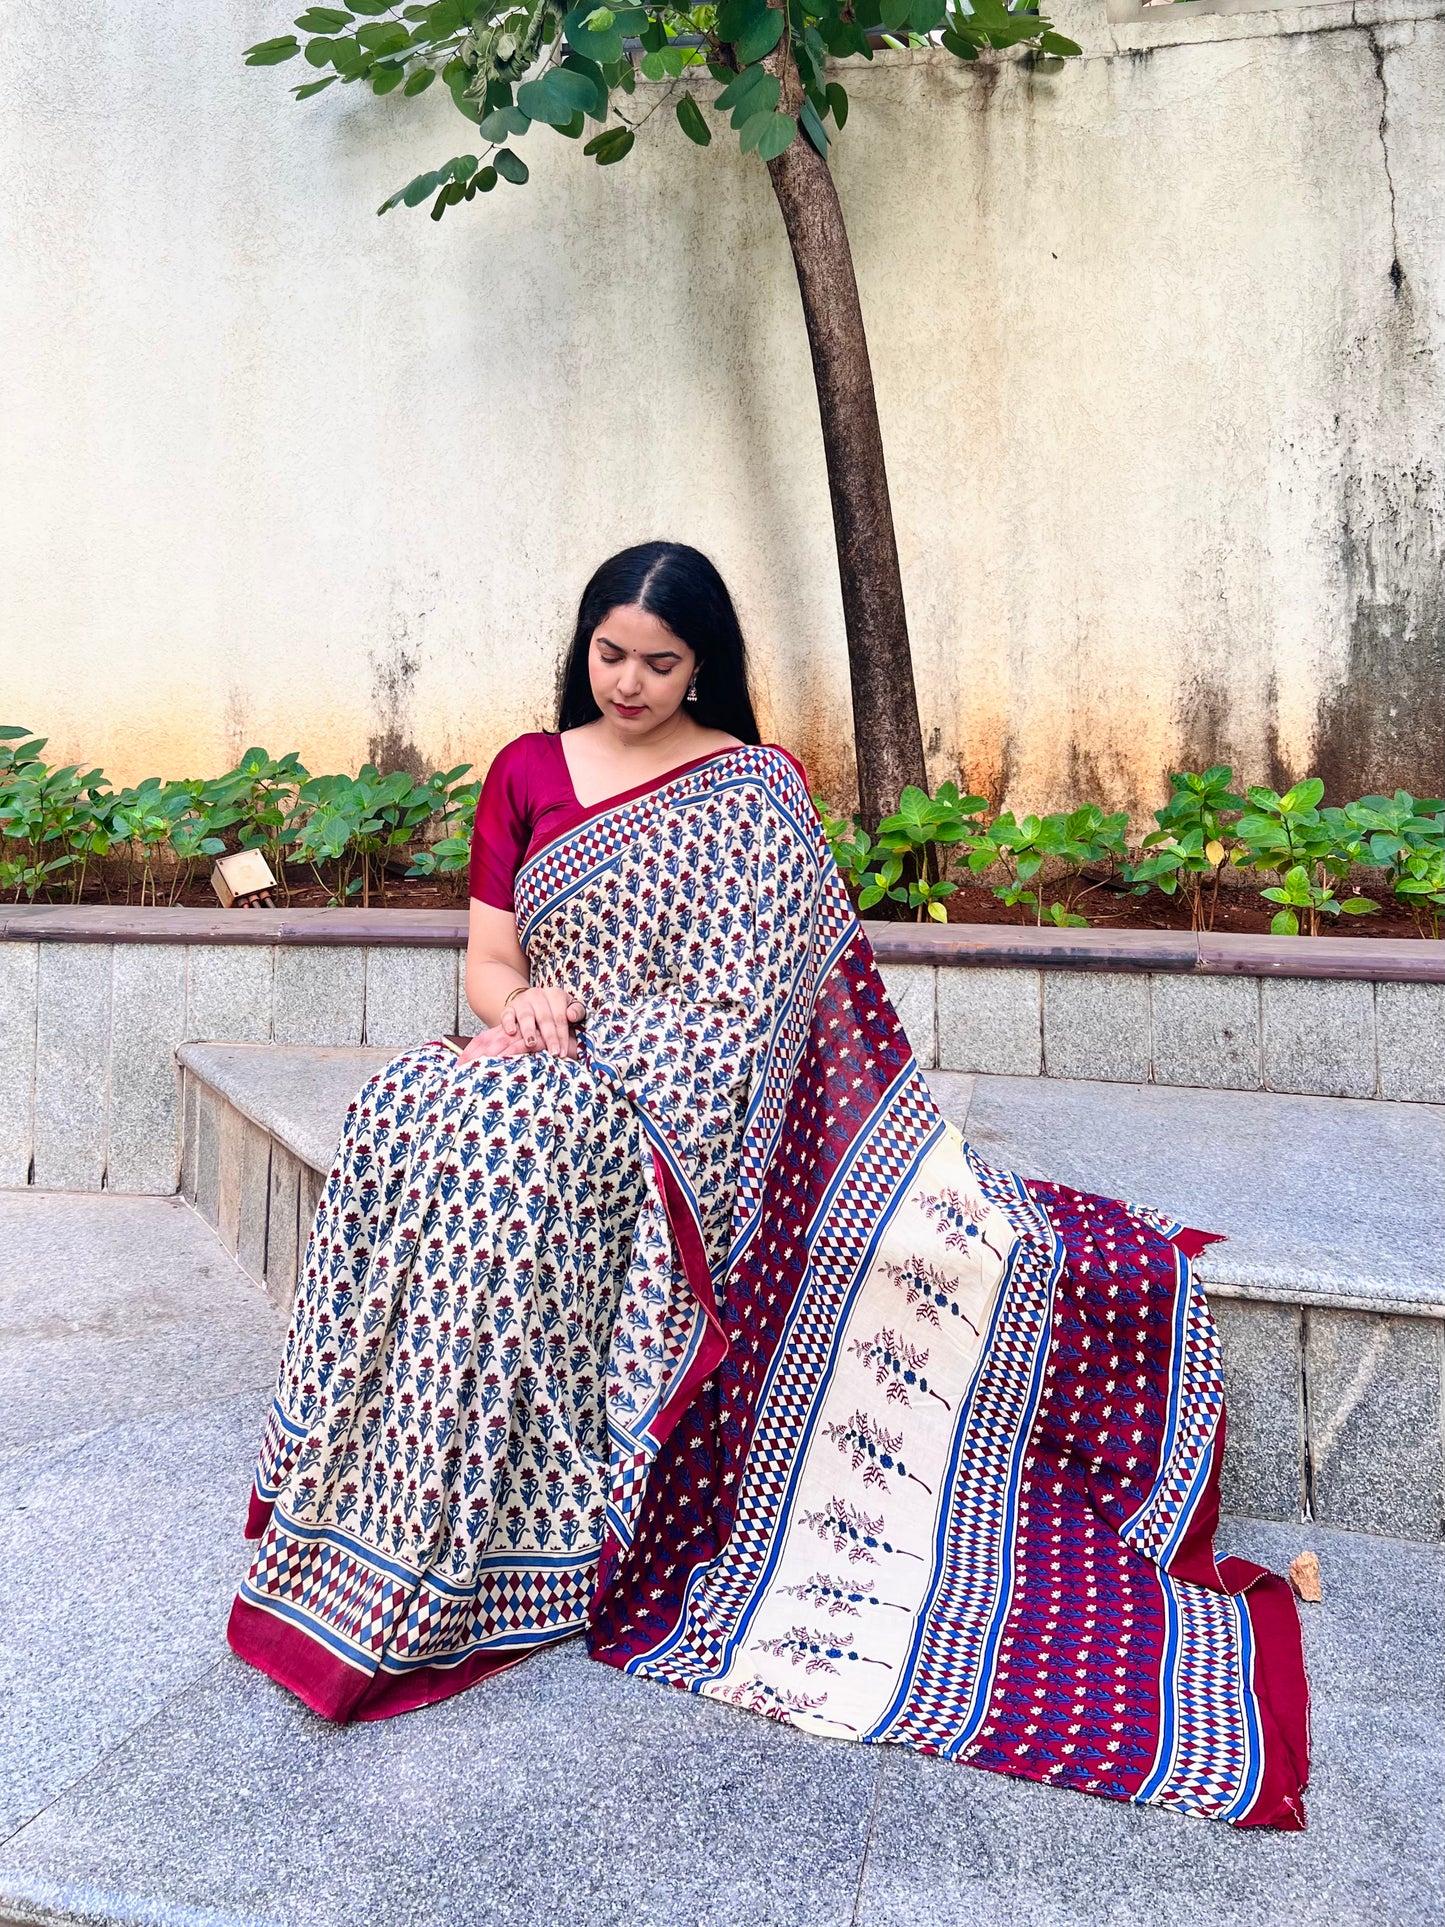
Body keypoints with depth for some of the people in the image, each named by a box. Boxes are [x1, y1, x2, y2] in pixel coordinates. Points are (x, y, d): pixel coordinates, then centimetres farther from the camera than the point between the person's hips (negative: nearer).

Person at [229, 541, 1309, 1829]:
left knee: (486, 1142, -32)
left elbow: (739, 1001, -3)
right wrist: (521, 1004, -12)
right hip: (545, 1080, 4)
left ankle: (471, 1573, -22)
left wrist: (573, 1027, -13)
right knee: (397, 1117, -27)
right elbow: (489, 961, 11)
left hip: (678, 1100, -4)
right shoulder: (527, 773, 15)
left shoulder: (753, 793, 3)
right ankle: (376, 1521, -16)